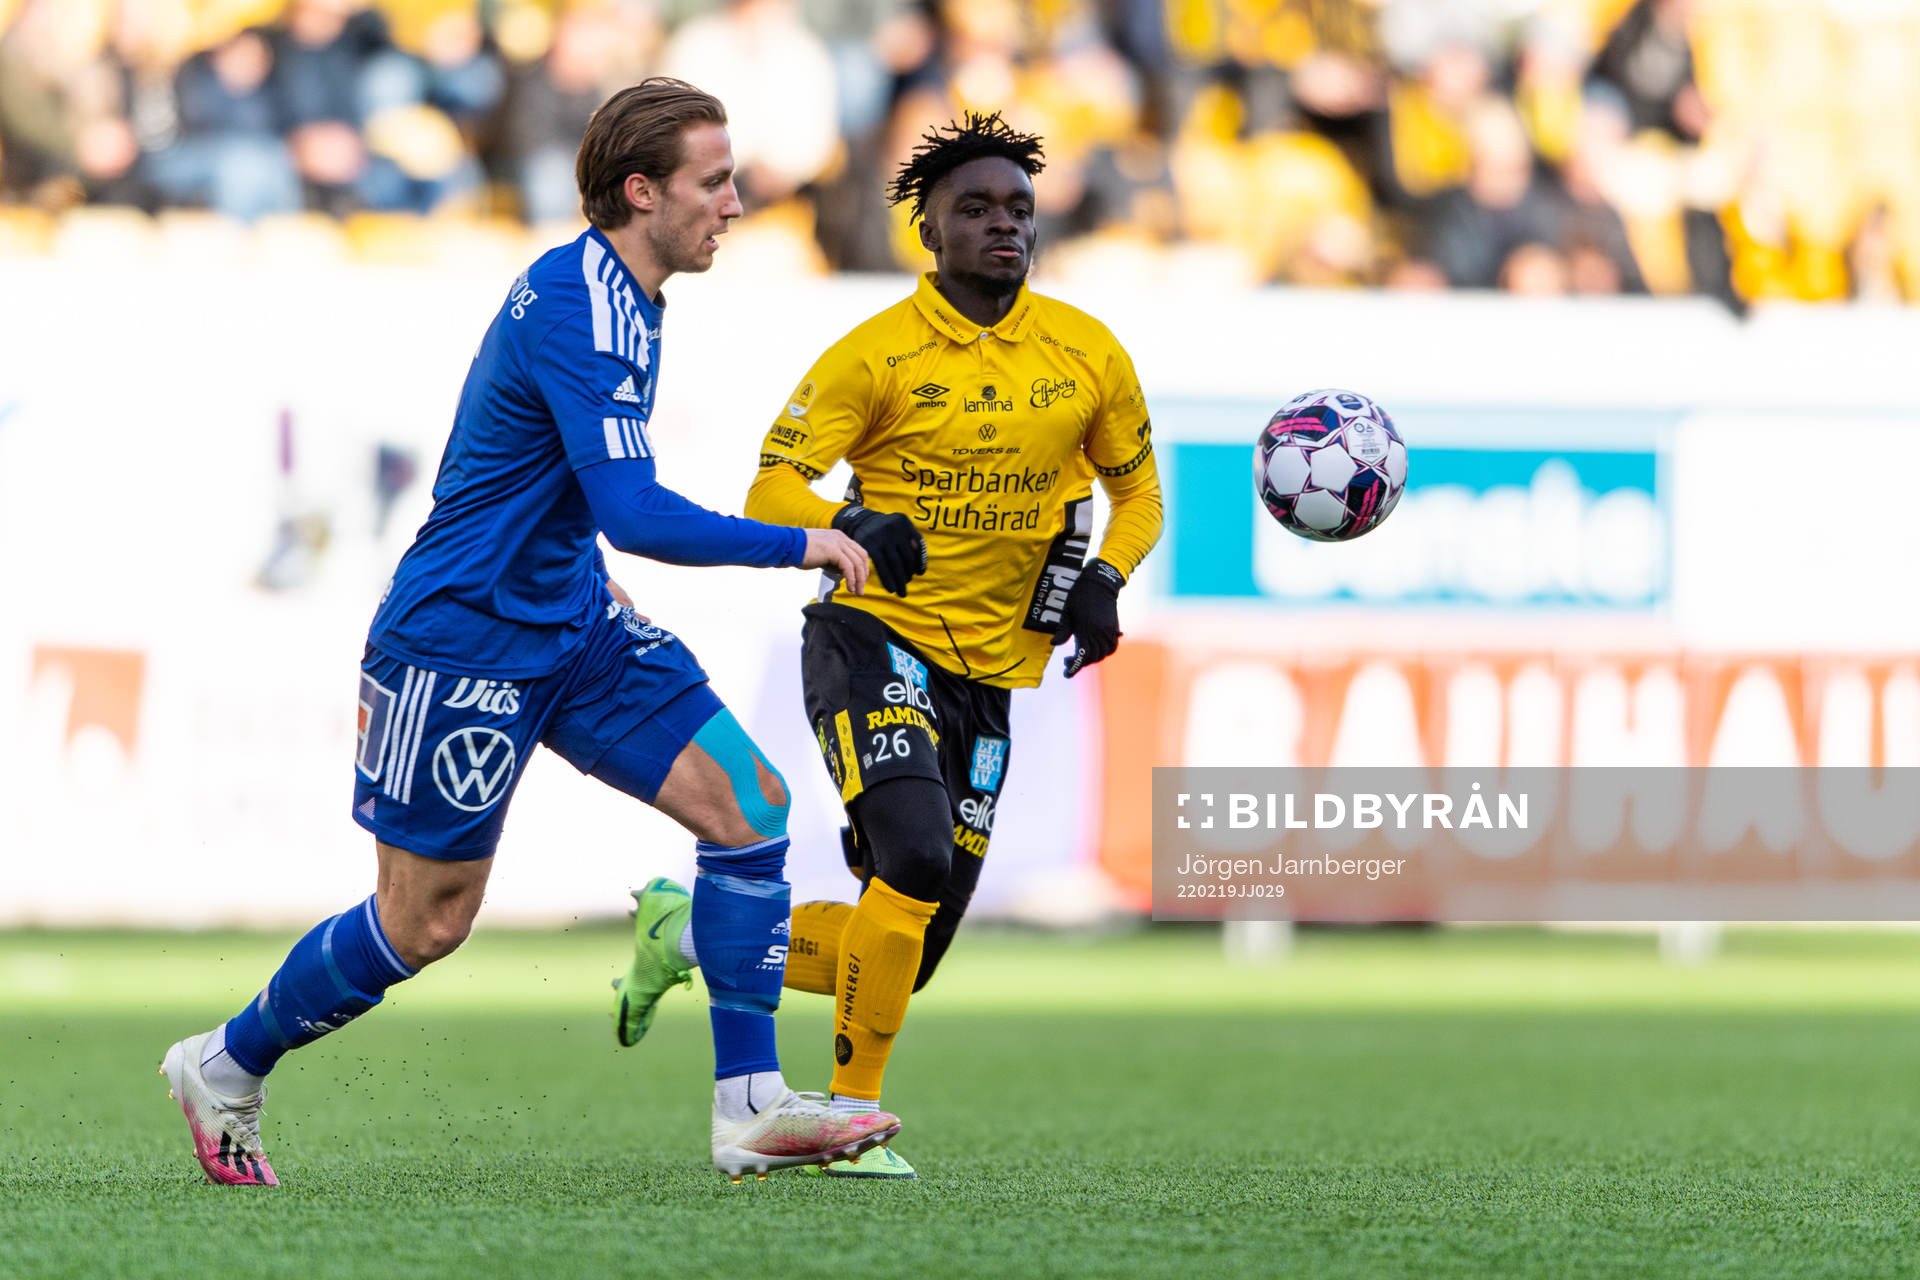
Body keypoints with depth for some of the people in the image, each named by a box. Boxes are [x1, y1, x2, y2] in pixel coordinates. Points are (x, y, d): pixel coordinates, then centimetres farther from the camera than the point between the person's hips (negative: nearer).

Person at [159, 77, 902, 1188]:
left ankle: (750, 1106, -3)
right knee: (429, 921, 0)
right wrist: (799, 546, -23)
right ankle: (225, 1069, 22)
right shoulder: (577, 312, -24)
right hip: (463, 639, -9)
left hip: (570, 619, 9)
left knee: (749, 803, -5)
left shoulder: (616, 297, 8)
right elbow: (635, 514, -31)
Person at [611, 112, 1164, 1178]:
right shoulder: (876, 356, -8)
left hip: (991, 673, 5)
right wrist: (850, 526, -30)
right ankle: (852, 1116, -16)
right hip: (875, 638, -5)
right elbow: (771, 491, -9)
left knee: (904, 958, 5)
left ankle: (689, 932, 29)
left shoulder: (1088, 355, 4)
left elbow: (1137, 490, 16)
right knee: (916, 858, -30)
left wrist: (1105, 577, -5)